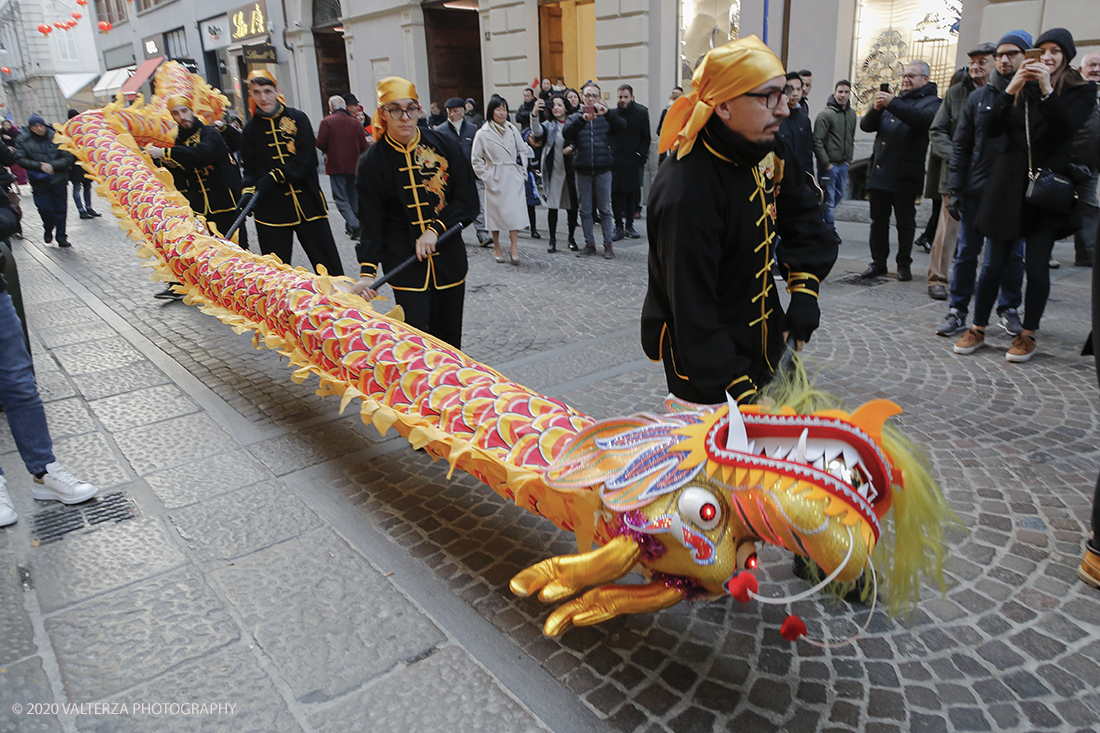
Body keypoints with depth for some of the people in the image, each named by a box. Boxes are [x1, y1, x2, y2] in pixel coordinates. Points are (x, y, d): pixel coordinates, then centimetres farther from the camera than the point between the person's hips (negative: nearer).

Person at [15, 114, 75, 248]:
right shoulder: (23, 140, 1)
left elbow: (68, 157, -4)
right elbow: (20, 159, -4)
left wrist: (52, 165, -16)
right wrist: (39, 166, -16)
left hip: (58, 181, 0)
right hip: (39, 182, 0)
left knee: (60, 210, 2)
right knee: (45, 209, -7)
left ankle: (61, 238, 14)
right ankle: (48, 230, 24)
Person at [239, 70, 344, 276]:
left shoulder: (297, 118, 2)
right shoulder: (251, 129, 9)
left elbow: (307, 162, -8)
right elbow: (250, 170, 12)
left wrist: (273, 178, -13)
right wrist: (248, 192, -8)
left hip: (307, 204, -1)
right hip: (271, 211, 2)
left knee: (329, 269, 1)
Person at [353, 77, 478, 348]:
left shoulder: (444, 145, 1)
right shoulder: (373, 162, -2)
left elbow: (468, 201, 0)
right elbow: (370, 222, -3)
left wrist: (435, 229, -12)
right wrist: (367, 270, -14)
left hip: (448, 257, 2)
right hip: (404, 262, -2)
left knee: (449, 338, 9)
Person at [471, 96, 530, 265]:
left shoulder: (512, 129, 6)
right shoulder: (483, 133, -4)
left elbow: (524, 151, 14)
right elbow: (476, 159, 1)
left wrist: (521, 170, 6)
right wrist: (485, 177, -3)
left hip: (513, 177, 2)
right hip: (495, 179, -2)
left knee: (514, 210, -5)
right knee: (495, 211, 3)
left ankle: (514, 247, 0)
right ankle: (497, 248, 17)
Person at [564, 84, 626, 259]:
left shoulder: (606, 117, 8)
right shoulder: (575, 117, 9)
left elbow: (622, 125, -10)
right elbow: (566, 133, -11)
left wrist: (607, 113, -24)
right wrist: (582, 119, -25)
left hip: (603, 169, -1)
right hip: (583, 170, 1)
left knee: (605, 209, 3)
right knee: (585, 210, 6)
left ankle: (608, 244, 9)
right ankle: (589, 244, 15)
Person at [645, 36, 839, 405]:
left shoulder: (766, 150, -3)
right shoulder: (686, 192, -30)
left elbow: (802, 216, 13)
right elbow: (692, 310, -30)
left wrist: (804, 290, -2)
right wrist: (739, 390, -28)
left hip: (761, 341, 8)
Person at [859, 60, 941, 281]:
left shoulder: (931, 102, 4)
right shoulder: (895, 100, 22)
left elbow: (924, 119, -21)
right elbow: (866, 126, 11)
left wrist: (892, 104, -25)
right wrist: (876, 108, -10)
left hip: (905, 176, -5)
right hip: (879, 172, 5)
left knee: (905, 223, 0)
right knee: (878, 220, 7)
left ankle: (904, 265, 9)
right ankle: (878, 262, 14)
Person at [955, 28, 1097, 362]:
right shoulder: (1020, 88, 9)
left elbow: (1066, 129, -13)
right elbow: (992, 129, -4)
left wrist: (1047, 90, -21)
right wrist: (1011, 89, -17)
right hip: (1008, 185, 1)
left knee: (1037, 265, -3)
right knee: (996, 262, 3)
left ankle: (1028, 335, 10)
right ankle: (978, 329, 12)